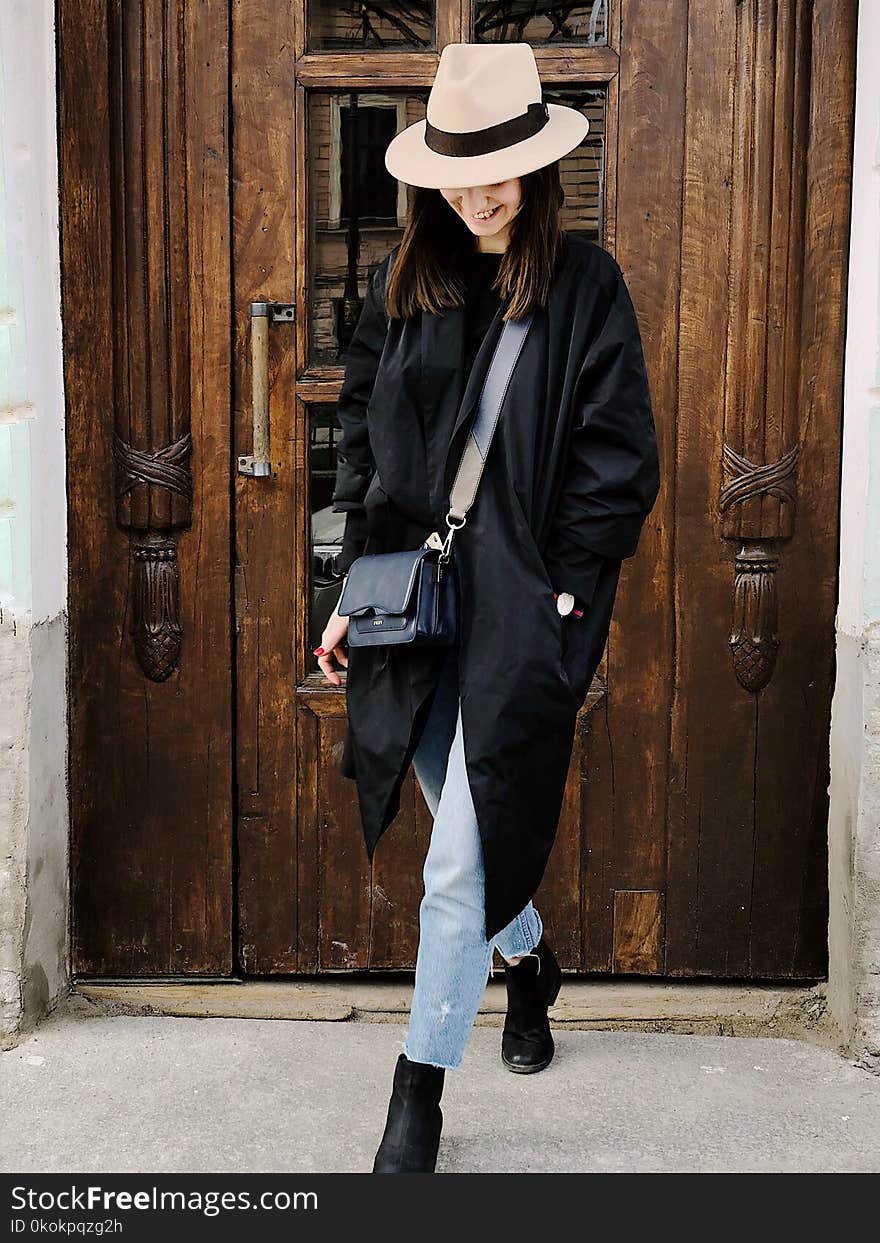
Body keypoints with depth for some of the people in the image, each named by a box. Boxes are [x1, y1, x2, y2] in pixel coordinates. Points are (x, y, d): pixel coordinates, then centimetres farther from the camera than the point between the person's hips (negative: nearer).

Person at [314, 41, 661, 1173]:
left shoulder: (585, 286, -3)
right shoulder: (403, 285, 8)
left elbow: (621, 461, -4)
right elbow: (360, 439, 11)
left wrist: (566, 593, -9)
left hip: (525, 612, -4)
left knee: (461, 863, -4)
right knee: (472, 836, 17)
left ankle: (421, 1089, 12)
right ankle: (529, 962, 47)